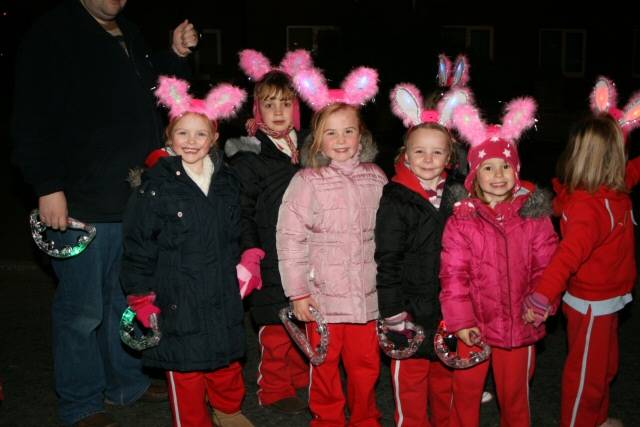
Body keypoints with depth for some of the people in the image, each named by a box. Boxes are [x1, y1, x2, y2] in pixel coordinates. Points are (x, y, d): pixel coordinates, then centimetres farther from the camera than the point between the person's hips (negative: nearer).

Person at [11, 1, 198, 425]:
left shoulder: (129, 34, 15)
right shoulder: (52, 35, -9)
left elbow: (149, 89, 30)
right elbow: (32, 122, -14)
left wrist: (176, 54, 13)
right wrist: (48, 187, -18)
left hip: (136, 199, 8)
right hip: (83, 203, -8)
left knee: (128, 298, 19)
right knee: (83, 310, 2)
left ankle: (127, 382, 35)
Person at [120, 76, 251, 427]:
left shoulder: (227, 183, 7)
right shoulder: (157, 187, -9)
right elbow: (137, 246, -6)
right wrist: (141, 298, -7)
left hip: (223, 299, 4)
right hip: (177, 301, -4)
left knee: (227, 364, 16)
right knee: (185, 374, 6)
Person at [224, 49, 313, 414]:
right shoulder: (249, 156, -6)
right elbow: (242, 213, -8)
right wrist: (250, 256, -17)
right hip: (273, 262, -5)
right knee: (277, 329, 2)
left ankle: (302, 383, 32)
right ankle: (275, 391, 21)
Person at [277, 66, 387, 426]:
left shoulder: (376, 178, 4)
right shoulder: (307, 181, -7)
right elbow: (290, 238, -7)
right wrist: (297, 291, -8)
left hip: (367, 292, 3)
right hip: (323, 293, -2)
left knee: (367, 364, 13)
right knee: (326, 364, 11)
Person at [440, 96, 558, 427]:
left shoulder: (534, 216, -3)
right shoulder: (461, 219, -7)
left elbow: (545, 267, -2)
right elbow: (453, 274, -9)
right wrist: (460, 320, -13)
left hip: (519, 325, 1)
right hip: (474, 326, -1)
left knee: (514, 396, 19)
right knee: (465, 393, 15)